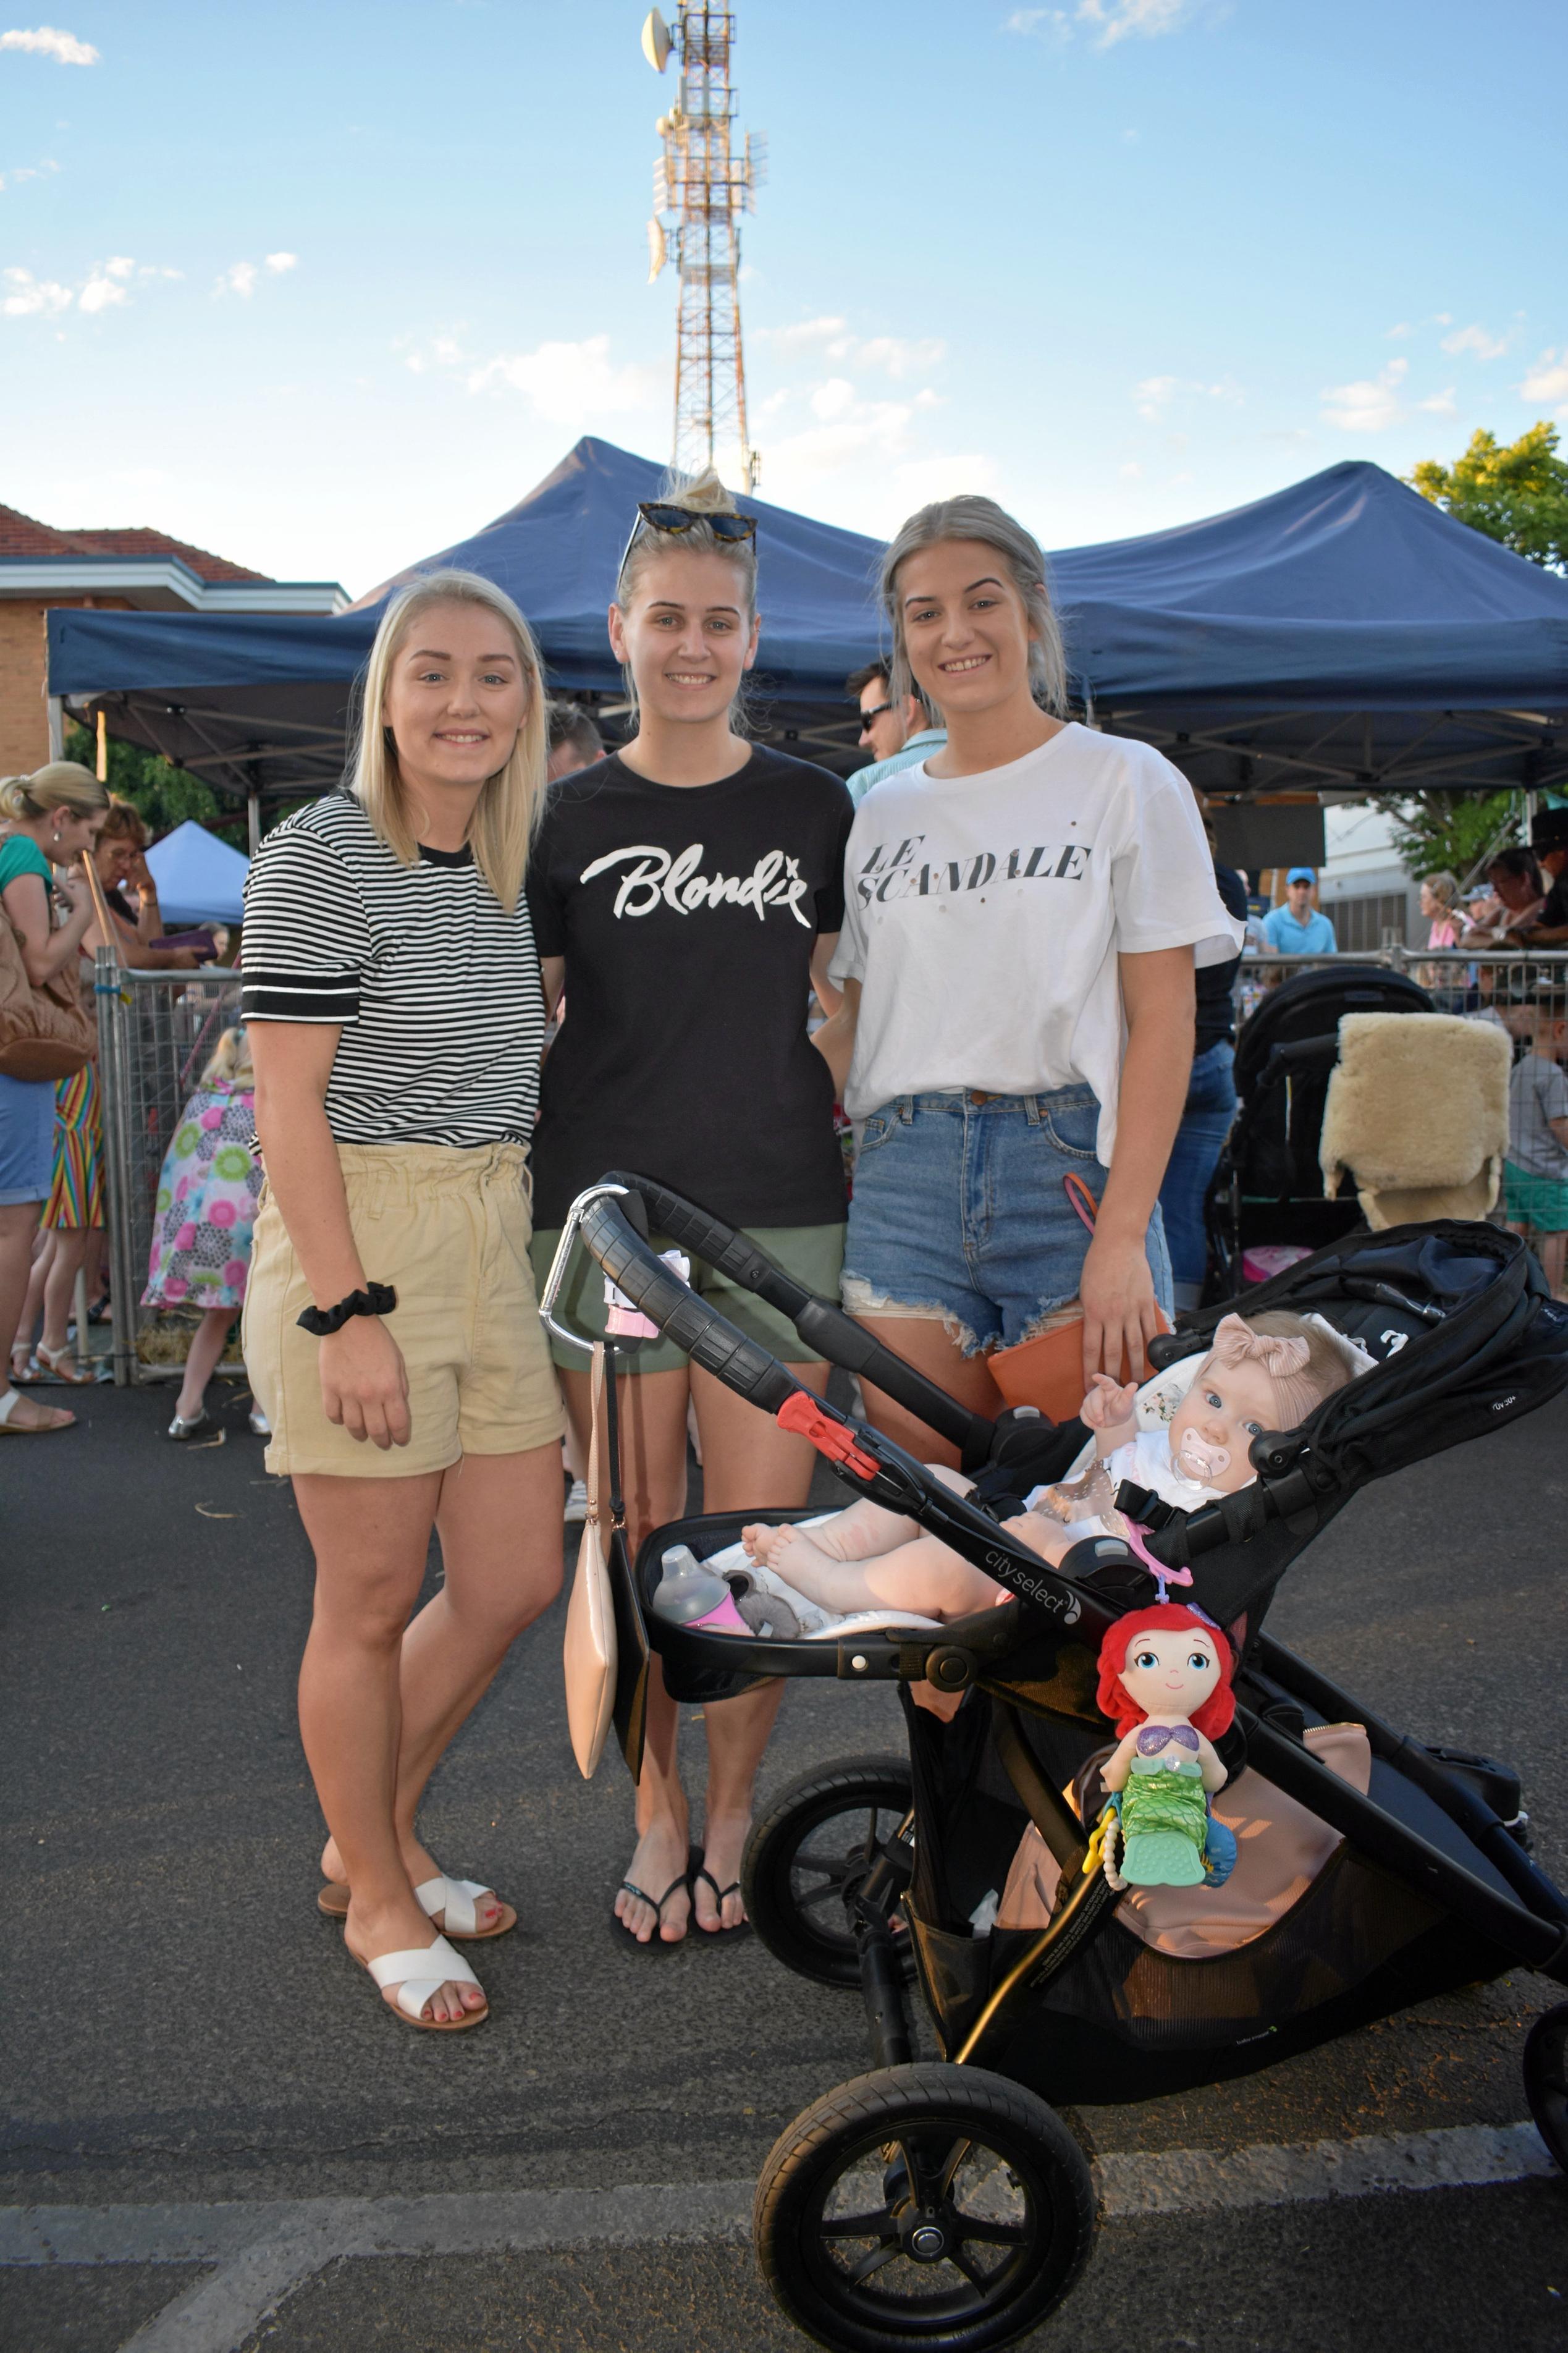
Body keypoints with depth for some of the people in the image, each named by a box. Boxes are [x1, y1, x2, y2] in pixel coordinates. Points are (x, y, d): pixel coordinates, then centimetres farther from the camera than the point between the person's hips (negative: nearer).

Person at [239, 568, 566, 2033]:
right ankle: (377, 1901, 25)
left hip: (491, 1249, 8)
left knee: (516, 1583, 11)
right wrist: (348, 1308, -19)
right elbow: (288, 1099, -14)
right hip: (355, 1243, -8)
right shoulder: (321, 856, -10)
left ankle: (373, 1838, 33)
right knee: (372, 1606, 4)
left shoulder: (502, 867, 13)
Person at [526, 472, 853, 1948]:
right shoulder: (568, 820, 6)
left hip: (778, 1213, 0)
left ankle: (731, 1814, 22)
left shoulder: (816, 810, 8)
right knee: (634, 1543, 6)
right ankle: (656, 1814, 25)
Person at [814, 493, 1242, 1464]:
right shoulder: (881, 813, 14)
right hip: (903, 1177, 3)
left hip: (1071, 1164, -3)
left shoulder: (1126, 781, 2)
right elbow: (851, 1020, 14)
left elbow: (1163, 1021, -5)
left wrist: (1123, 1237, -13)